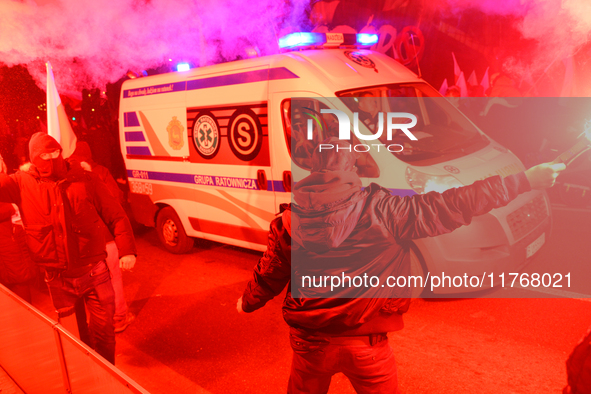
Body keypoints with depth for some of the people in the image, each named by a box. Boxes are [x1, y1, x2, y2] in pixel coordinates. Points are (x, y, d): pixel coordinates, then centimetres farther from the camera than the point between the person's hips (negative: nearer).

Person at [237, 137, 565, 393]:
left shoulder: (289, 221, -12)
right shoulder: (380, 211, -21)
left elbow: (269, 278, 1)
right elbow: (454, 206, -20)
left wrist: (248, 303, 24)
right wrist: (526, 180, -10)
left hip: (309, 341, 3)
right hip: (366, 344, -2)